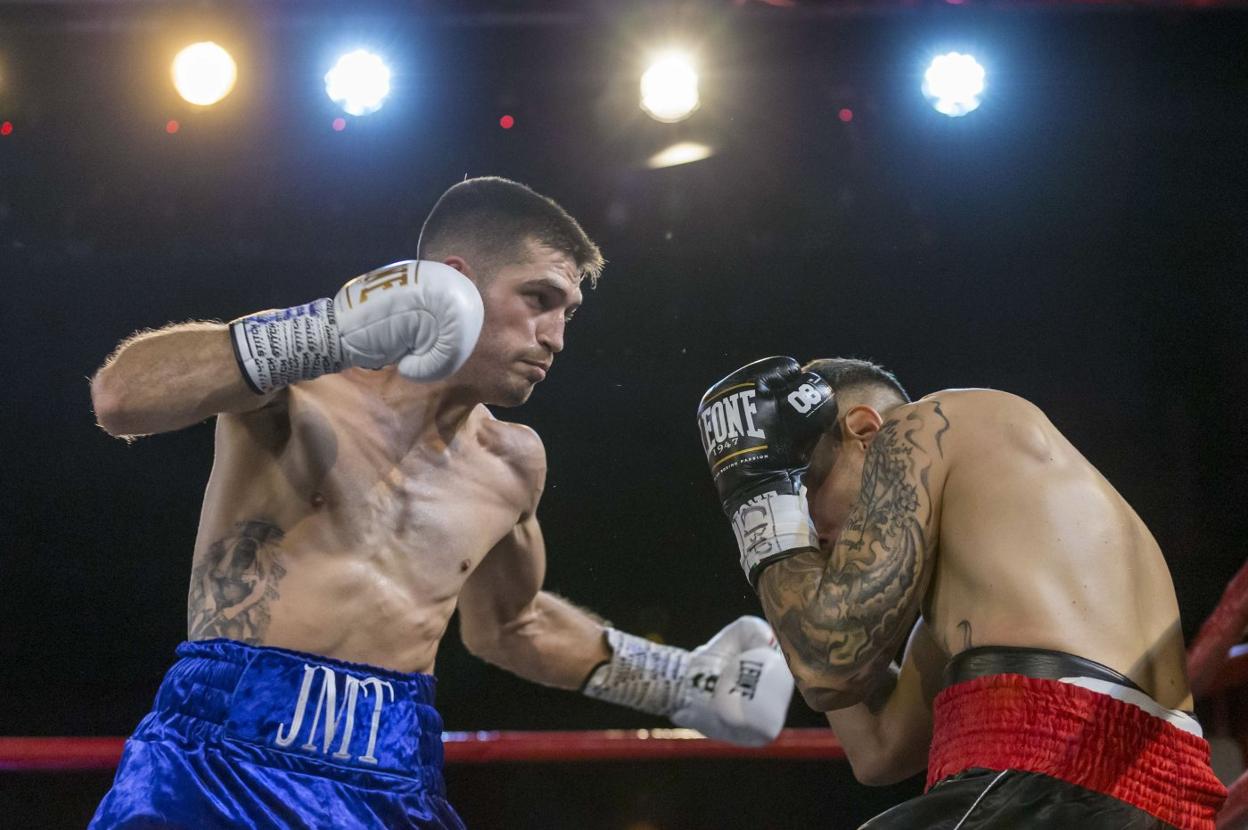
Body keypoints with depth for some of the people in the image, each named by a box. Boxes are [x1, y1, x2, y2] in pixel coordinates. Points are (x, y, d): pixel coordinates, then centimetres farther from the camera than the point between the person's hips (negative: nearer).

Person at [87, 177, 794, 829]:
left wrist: (681, 684, 23)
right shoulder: (300, 378, -3)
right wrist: (326, 334, -28)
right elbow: (121, 398, -20)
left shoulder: (513, 462, 12)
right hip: (226, 752, -4)